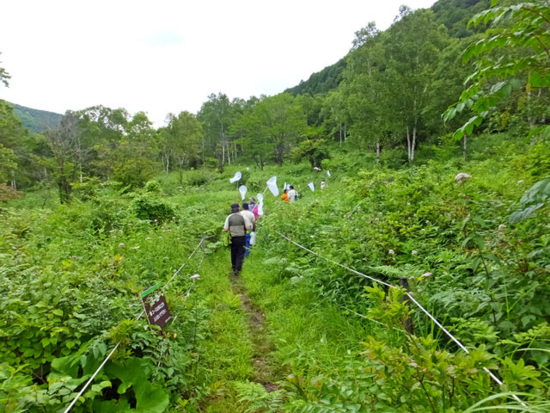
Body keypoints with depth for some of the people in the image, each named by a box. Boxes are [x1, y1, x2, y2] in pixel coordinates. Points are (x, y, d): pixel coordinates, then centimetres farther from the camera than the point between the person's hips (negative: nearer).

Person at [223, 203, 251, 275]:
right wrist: (251, 225, 11)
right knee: (240, 254, 6)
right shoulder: (243, 216, -6)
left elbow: (225, 229, -8)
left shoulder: (229, 217, -4)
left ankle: (234, 267, 31)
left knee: (233, 253, 18)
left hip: (233, 238, 1)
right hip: (242, 238, -1)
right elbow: (248, 227, -11)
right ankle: (237, 269, -3)